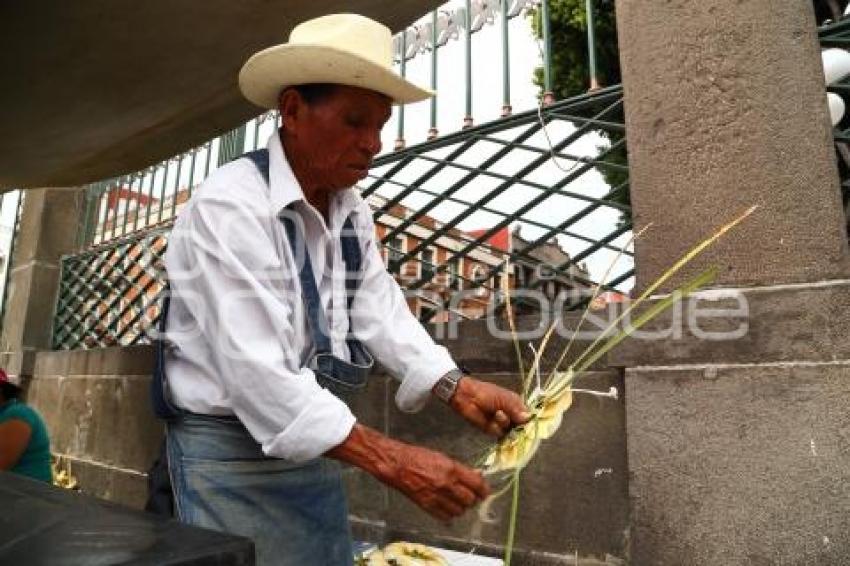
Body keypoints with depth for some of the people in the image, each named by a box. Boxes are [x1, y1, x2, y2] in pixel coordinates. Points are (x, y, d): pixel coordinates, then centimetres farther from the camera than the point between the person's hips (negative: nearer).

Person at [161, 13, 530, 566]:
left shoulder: (353, 212, 3)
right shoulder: (230, 206, -21)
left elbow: (381, 311, -2)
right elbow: (255, 371, -27)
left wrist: (457, 386, -18)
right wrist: (390, 458, -30)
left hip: (315, 447, 7)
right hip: (232, 451, -7)